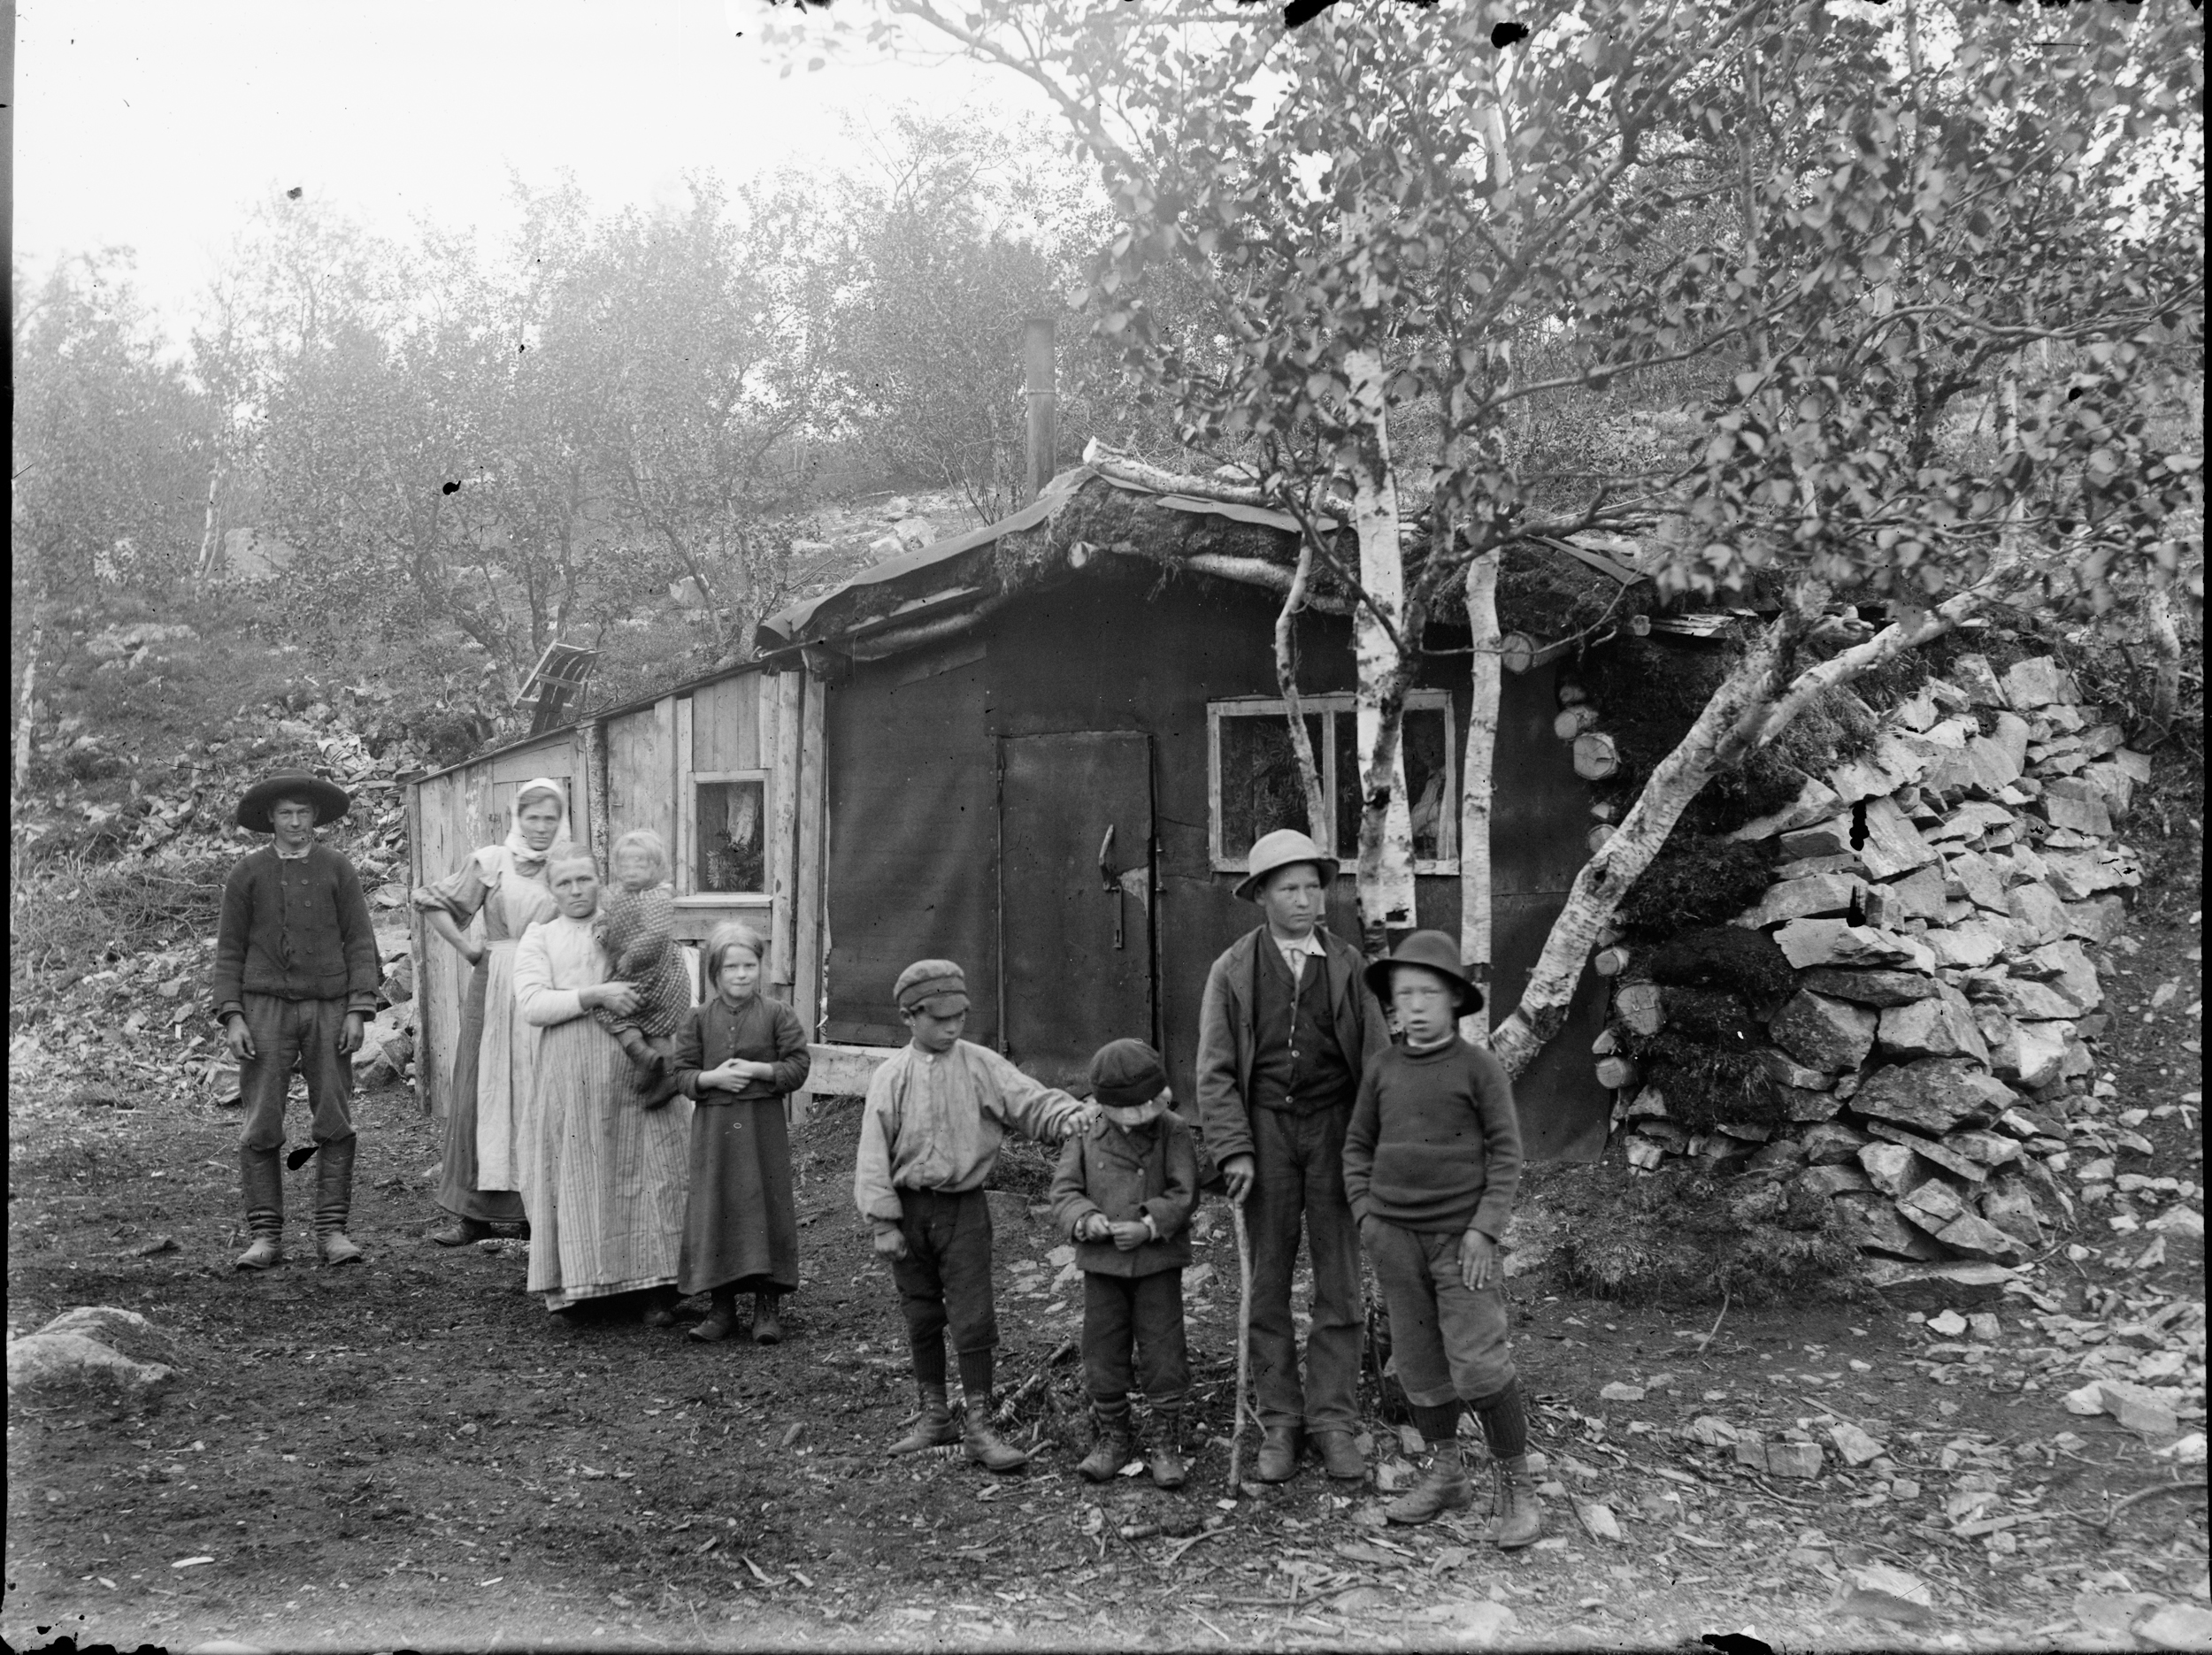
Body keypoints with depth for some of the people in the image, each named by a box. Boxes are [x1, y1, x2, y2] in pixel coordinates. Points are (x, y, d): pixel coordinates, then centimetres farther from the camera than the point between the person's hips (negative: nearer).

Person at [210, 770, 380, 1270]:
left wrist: (359, 1010, -4)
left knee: (335, 1124, -1)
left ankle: (332, 1229, 6)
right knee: (261, 1128, -2)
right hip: (266, 1008, 0)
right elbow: (229, 948, 7)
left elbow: (360, 942, 5)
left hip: (328, 1007, 0)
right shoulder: (247, 873, 8)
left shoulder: (337, 869, 8)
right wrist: (231, 1017, -3)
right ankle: (265, 1235, 5)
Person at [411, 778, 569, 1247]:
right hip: (495, 988, -1)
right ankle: (473, 1213, 7)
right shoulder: (490, 862, 2)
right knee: (482, 1092, 1)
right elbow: (433, 904, 4)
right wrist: (468, 949, 0)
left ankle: (538, 1208, 11)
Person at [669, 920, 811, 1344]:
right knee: (713, 1211, 3)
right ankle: (722, 1307, 13)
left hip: (763, 1128, -1)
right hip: (713, 1129, 1)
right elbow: (678, 1073, 2)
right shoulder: (698, 1019, 4)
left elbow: (798, 1066, -3)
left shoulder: (777, 1015, 0)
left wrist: (758, 1070, -15)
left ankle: (766, 1306, 10)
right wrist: (713, 1078, -14)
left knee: (766, 1209, 0)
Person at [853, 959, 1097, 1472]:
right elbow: (874, 1152, -3)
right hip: (909, 1208, 1)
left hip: (964, 1207, -1)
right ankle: (934, 1417, 28)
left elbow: (1031, 1101, -8)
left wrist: (1073, 1116, -29)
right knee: (921, 1318, 13)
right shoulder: (891, 1075, -2)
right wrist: (883, 1221, -7)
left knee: (973, 1319, -2)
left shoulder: (981, 1065, -2)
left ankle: (979, 1427, 7)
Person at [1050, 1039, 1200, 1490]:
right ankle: (1113, 1437, 26)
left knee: (1162, 1351, 0)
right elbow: (1064, 1190, -2)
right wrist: (1085, 1218, -21)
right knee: (1103, 1351, 9)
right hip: (1102, 1263, 2)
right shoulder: (1086, 1136, -1)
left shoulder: (1174, 1132, -6)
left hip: (1158, 1261, -2)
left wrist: (1149, 1225, -24)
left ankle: (1166, 1443, 14)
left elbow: (1183, 1192, -11)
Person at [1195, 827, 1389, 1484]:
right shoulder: (1233, 970, 1)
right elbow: (1215, 1070, -1)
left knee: (1339, 1281, 4)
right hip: (1265, 1129, 0)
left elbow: (1376, 1058, 2)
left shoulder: (1348, 966, 4)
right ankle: (1278, 1423, 15)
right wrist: (1233, 1150, -10)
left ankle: (1333, 1421, 14)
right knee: (1268, 1282, 6)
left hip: (1334, 1129, 1)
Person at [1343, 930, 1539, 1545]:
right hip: (1396, 1237, 4)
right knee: (1419, 1362, 10)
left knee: (1478, 1364, -9)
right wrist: (1365, 1211, 2)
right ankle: (1445, 1473, 26)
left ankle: (1516, 1485, 7)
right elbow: (1358, 1145, 14)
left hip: (1461, 1236, -4)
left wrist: (1485, 1228, -12)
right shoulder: (1382, 1068, 6)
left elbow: (1506, 1152, -5)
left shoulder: (1478, 1066, -5)